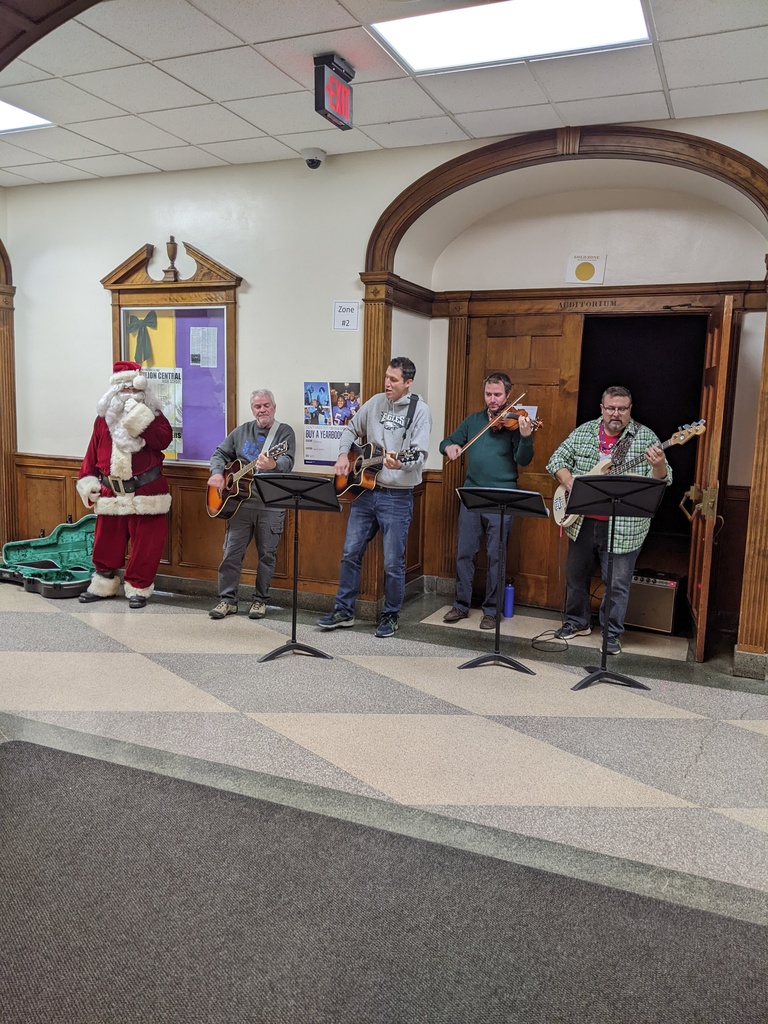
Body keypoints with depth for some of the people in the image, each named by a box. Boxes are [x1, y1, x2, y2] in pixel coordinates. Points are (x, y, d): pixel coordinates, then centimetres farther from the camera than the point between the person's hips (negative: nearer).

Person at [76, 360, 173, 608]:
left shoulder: (152, 416, 1)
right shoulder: (103, 419, 8)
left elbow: (164, 439, -18)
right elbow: (93, 453, 10)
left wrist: (140, 419, -24)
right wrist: (87, 481, 3)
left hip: (145, 493, -3)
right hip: (111, 494, 3)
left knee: (145, 544, 0)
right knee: (107, 543, 12)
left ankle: (138, 588, 14)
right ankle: (103, 586, 28)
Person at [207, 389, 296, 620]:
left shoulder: (284, 432, -2)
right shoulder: (242, 431, 12)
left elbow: (287, 462, -17)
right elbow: (220, 453, 17)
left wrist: (273, 465, -40)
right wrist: (217, 473, -3)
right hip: (240, 502, 3)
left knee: (267, 554, 4)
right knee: (231, 552, 3)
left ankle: (260, 600, 18)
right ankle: (227, 599, 13)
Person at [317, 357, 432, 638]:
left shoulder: (419, 410, -8)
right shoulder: (375, 402, 8)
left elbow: (419, 454, -17)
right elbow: (351, 429, 20)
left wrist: (401, 464, -37)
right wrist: (343, 455, 3)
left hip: (397, 496, -5)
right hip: (364, 490, 5)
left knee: (393, 562, 1)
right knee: (351, 552, 9)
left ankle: (390, 616, 19)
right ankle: (344, 610, 22)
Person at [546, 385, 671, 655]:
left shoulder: (645, 437, -4)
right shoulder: (583, 432, 5)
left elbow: (663, 480, -7)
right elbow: (557, 459, 7)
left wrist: (658, 466, -30)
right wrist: (568, 480, -12)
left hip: (623, 527, -3)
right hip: (581, 522, 4)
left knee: (617, 583, 4)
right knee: (576, 574, 16)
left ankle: (612, 634, 21)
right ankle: (578, 622, 35)